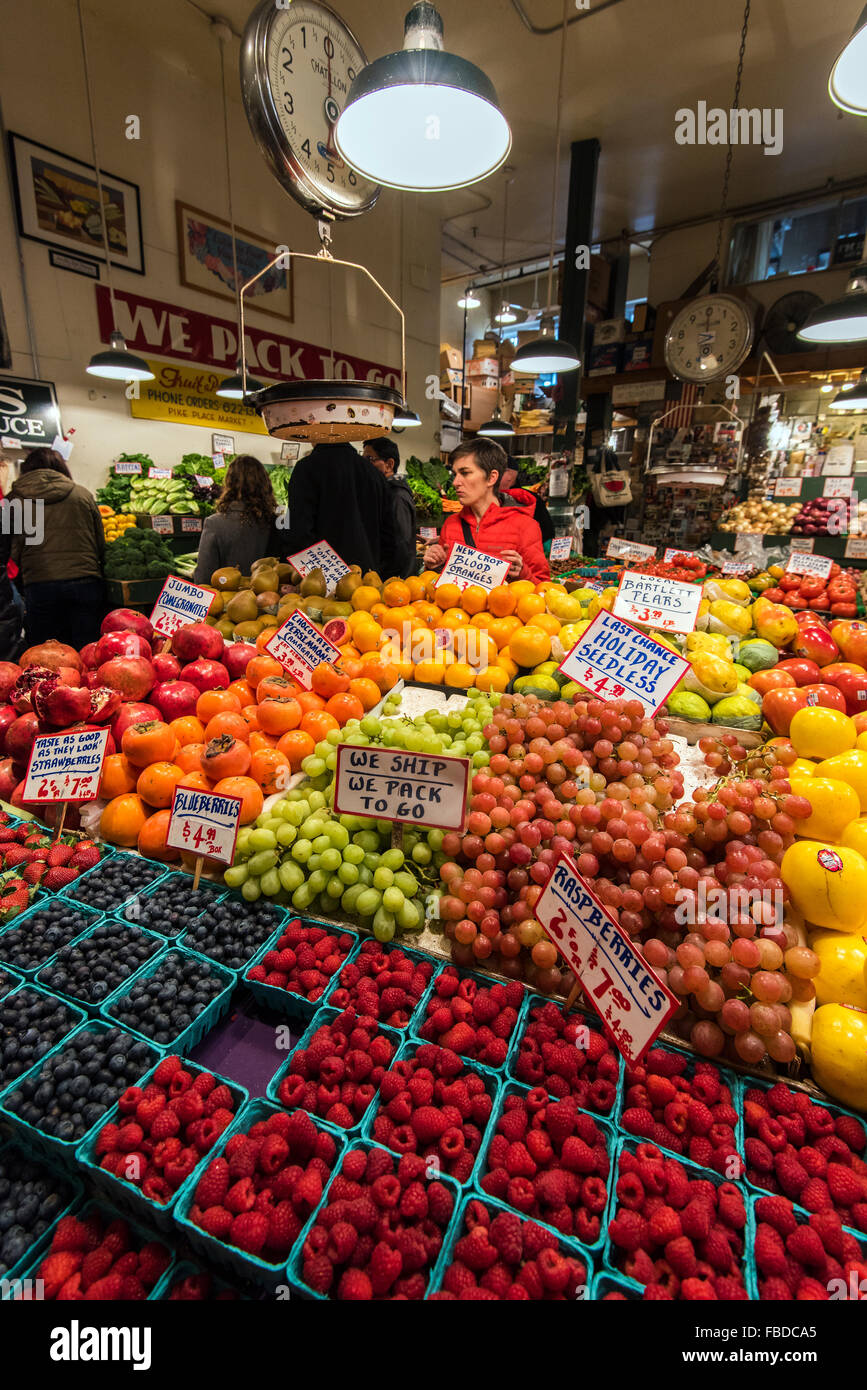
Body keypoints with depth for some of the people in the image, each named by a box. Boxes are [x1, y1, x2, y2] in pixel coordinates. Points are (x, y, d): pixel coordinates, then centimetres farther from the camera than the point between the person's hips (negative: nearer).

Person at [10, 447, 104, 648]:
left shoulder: (15, 499, 8)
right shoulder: (84, 495, 11)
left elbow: (11, 552, 6)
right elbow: (101, 545, 12)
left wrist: (20, 587, 17)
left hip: (39, 588, -1)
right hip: (87, 583, 1)